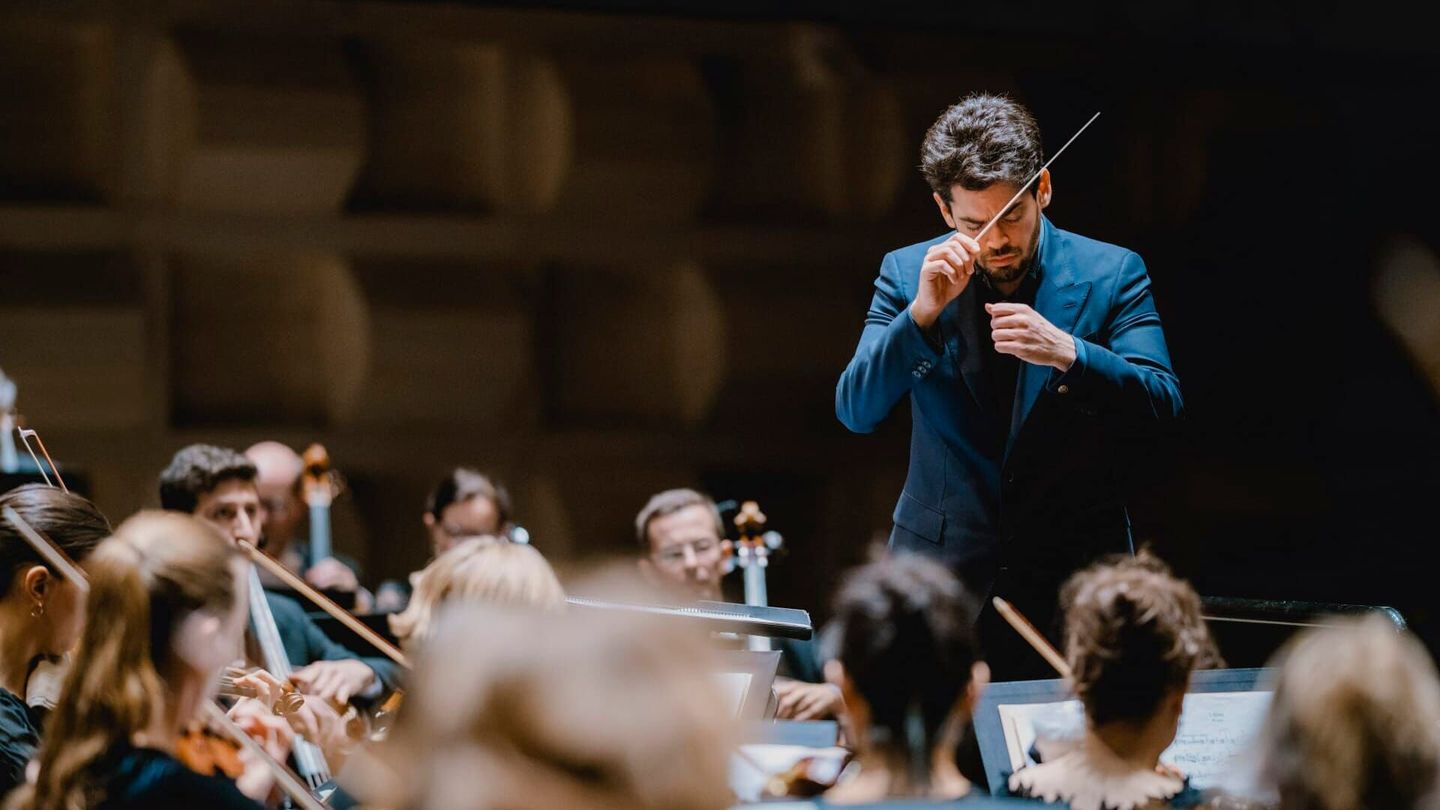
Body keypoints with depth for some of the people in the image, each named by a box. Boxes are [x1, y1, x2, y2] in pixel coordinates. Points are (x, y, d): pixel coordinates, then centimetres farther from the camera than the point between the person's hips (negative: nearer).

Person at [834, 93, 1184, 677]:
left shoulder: (1111, 274, 0)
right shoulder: (907, 275, 4)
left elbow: (1160, 404, -8)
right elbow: (855, 410, -4)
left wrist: (1067, 353, -24)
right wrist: (923, 312, -18)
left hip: (1074, 574, -1)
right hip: (942, 568, 1)